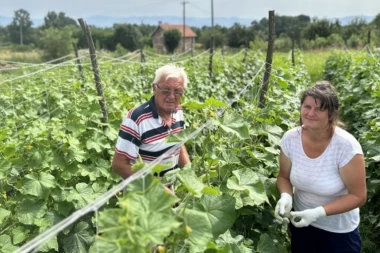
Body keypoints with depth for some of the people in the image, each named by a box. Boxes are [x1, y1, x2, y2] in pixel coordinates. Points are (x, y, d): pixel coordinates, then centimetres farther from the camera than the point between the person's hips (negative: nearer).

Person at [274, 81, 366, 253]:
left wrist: (319, 212, -30)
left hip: (339, 231, -3)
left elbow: (358, 196, -19)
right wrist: (286, 196, -23)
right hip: (301, 223, 3)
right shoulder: (290, 138, -16)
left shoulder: (346, 146, -26)